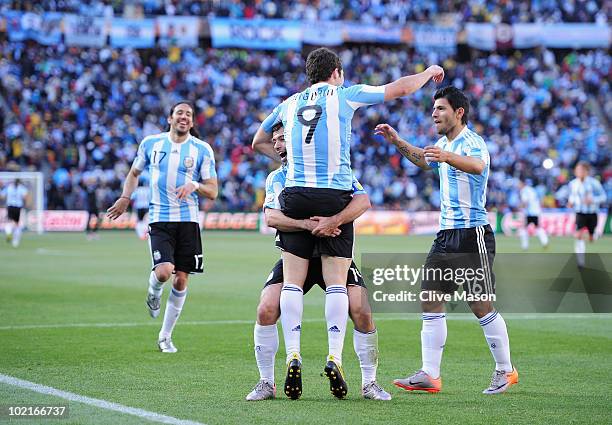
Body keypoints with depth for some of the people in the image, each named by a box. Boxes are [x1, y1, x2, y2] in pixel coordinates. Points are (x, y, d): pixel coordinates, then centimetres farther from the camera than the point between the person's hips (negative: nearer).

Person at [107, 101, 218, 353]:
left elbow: (212, 191, 3)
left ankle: (165, 336, 17)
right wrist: (125, 198, 7)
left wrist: (194, 185, -17)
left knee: (181, 279, 2)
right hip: (159, 218, -1)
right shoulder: (151, 143, 6)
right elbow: (134, 173, 22)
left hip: (188, 219, 1)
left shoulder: (202, 150, 3)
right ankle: (153, 293, 17)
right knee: (164, 271, -21)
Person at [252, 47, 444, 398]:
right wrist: (429, 73, 30)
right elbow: (399, 89, 14)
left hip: (295, 196, 2)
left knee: (293, 282, 3)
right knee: (337, 283, 0)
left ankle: (293, 355, -8)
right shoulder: (344, 95, 6)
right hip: (335, 199, -2)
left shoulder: (289, 104, 16)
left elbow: (258, 143, 32)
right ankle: (335, 358, -11)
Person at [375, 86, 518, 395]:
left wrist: (447, 156, -56)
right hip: (446, 234, 9)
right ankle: (430, 375, 1)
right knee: (429, 300, 1)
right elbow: (425, 160, 37)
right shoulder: (443, 144, 14)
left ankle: (505, 370, 10)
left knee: (481, 306, -6)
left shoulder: (472, 142, -13)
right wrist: (397, 142, 26)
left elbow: (477, 164, -38)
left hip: (473, 236, -9)